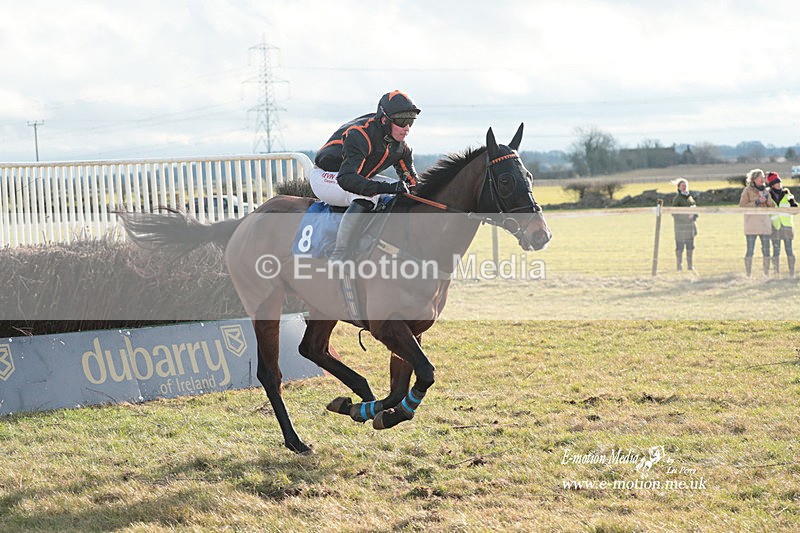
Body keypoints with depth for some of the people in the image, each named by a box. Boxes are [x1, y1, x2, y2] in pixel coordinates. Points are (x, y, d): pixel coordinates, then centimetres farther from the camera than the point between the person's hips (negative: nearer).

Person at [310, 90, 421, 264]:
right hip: (325, 176, -9)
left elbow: (412, 182, 6)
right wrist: (387, 188, -54)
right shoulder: (360, 135, -33)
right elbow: (346, 179, -46)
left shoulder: (400, 143, -6)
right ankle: (337, 256, -37)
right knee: (366, 197, -37)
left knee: (404, 193, 1)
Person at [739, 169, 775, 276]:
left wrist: (766, 198, -6)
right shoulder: (747, 191, 0)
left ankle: (767, 274, 11)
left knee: (766, 250, 5)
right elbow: (742, 206, -9)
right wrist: (757, 202, -14)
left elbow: (772, 206, 12)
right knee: (750, 250, -5)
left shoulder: (765, 190, 15)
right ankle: (748, 274, -2)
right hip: (752, 223, -5)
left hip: (765, 222, 5)